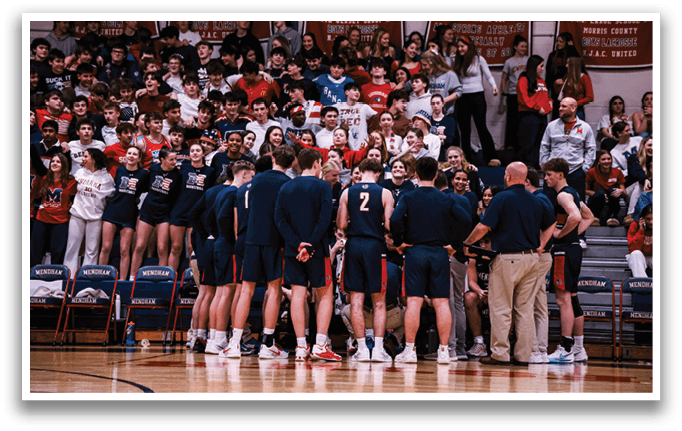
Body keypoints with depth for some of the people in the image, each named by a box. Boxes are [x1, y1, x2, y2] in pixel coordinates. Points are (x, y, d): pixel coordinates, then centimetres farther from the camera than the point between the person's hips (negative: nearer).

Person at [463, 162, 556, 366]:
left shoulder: (502, 198, -8)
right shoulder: (536, 201, 11)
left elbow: (483, 227, -13)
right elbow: (551, 224, 23)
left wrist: (467, 244, 0)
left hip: (507, 259, -6)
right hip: (531, 259, 6)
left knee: (501, 308, 0)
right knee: (525, 309, 9)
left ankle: (500, 354, -1)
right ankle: (523, 355, 11)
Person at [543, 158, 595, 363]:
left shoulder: (563, 195, -13)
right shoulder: (573, 194, 18)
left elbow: (575, 217, -31)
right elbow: (589, 217, 30)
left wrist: (560, 233, -18)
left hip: (564, 251, -11)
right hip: (573, 248, 11)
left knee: (563, 299, -11)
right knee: (572, 299, 14)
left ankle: (565, 350, -12)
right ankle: (578, 349, 18)